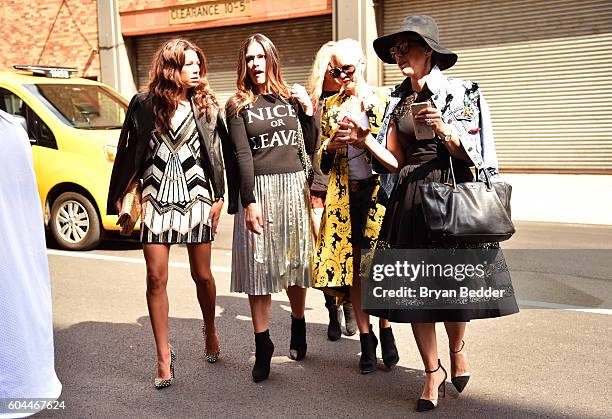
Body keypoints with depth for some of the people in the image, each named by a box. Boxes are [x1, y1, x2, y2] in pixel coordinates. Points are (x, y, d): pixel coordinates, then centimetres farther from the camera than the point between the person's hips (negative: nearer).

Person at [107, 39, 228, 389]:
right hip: (156, 200, 0)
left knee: (202, 275, 7)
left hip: (195, 198, 0)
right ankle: (164, 356, 9)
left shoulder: (207, 106, 4)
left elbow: (217, 153, 5)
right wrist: (118, 197, 5)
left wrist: (219, 197, 0)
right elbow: (128, 153, 5)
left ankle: (210, 331, 35)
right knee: (156, 278, -1)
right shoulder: (144, 105, 2)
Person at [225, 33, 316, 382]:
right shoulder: (239, 105, 3)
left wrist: (308, 110, -1)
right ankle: (263, 345, 7)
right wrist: (250, 202, -14)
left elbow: (310, 148, 10)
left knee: (296, 263, 8)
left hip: (294, 187, 2)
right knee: (260, 269, -1)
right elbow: (243, 156, -6)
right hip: (259, 188, -2)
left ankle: (299, 328, 29)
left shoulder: (292, 98, 10)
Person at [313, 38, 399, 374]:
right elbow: (322, 162, 15)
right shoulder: (330, 106, 13)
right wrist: (331, 144, -6)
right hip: (344, 194, 3)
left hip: (379, 190, -3)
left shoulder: (384, 99, 3)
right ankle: (366, 339, 15)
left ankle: (385, 329, 19)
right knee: (352, 264, 3)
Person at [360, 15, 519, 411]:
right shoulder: (398, 100, 12)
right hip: (410, 199, 4)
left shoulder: (459, 92, -3)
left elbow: (470, 155, -5)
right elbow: (396, 160, 11)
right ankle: (433, 372, 19)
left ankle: (458, 350, 32)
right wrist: (365, 138, -3)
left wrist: (444, 130, -21)